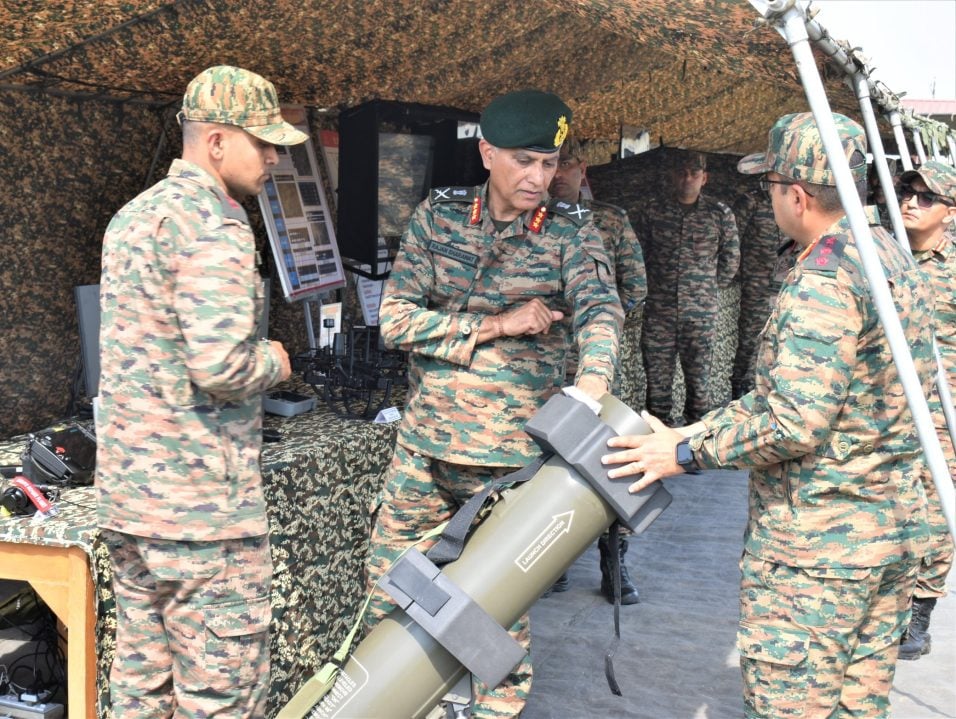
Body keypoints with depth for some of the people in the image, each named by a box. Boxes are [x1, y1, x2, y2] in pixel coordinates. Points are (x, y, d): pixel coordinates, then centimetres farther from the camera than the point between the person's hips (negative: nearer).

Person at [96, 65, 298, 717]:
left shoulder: (133, 216, 15)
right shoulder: (214, 224, -16)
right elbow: (221, 366, -25)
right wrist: (274, 361, -5)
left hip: (125, 492, 10)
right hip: (201, 503, -9)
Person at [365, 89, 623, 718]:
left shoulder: (571, 232, -4)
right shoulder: (439, 215, 1)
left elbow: (600, 310, -21)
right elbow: (396, 317, -6)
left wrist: (593, 380, -43)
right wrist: (498, 324, -14)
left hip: (513, 454, -2)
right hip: (425, 439, 3)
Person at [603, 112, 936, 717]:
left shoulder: (823, 280, -21)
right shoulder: (897, 259, 10)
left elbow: (794, 424, -26)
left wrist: (686, 451, -14)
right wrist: (704, 429, 14)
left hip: (815, 543, -10)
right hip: (896, 530, 10)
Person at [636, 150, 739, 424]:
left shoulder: (720, 214, 2)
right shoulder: (653, 211, 4)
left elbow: (731, 260, 10)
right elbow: (639, 256, 12)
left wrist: (709, 289, 9)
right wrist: (653, 287, 9)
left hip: (701, 312, -1)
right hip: (659, 311, 1)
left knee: (699, 380, 4)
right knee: (657, 380, 4)